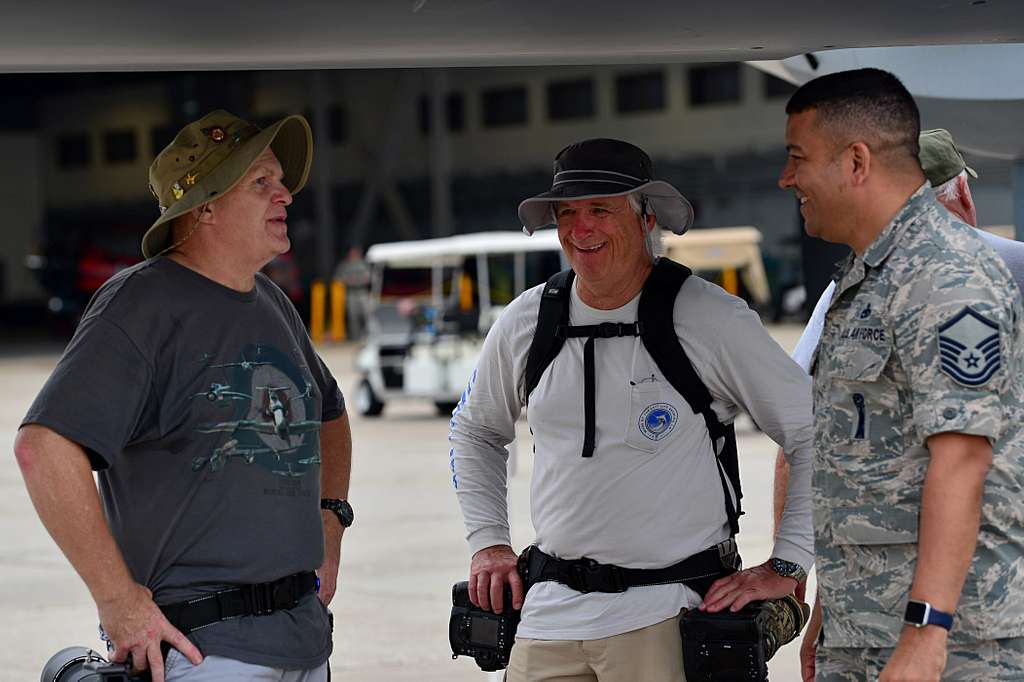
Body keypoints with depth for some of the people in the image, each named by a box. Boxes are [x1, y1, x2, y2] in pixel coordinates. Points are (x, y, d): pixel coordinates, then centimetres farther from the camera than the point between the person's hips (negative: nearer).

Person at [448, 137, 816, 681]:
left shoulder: (711, 319, -7)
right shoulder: (526, 321, 7)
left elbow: (815, 433, -3)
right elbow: (475, 431, 26)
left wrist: (785, 566, -6)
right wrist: (487, 541, 16)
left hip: (665, 620, -4)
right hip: (550, 612, 4)